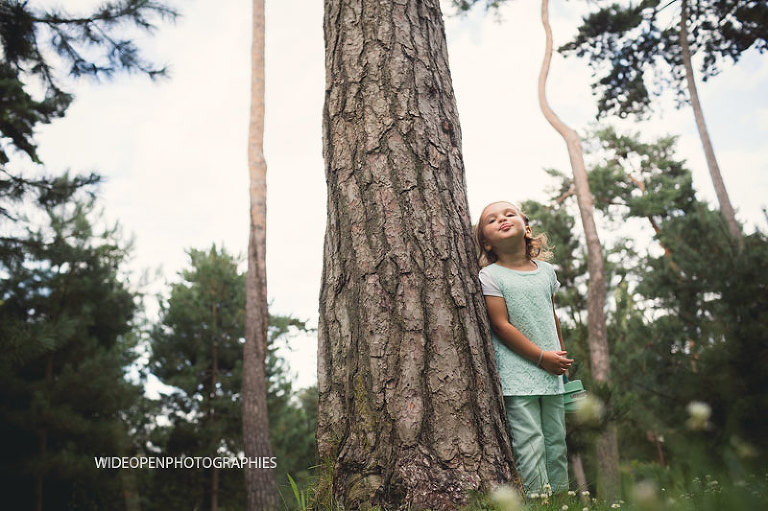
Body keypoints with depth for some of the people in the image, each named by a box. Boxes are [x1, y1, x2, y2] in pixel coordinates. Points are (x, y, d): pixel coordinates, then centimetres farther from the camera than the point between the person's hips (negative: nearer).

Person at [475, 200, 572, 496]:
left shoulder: (546, 271, 10)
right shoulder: (489, 276, -7)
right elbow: (501, 325, -12)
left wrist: (562, 356, 22)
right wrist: (542, 357, -13)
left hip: (551, 372, 6)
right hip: (517, 374, -5)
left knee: (556, 439, 12)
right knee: (529, 441, -7)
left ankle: (560, 495, 25)